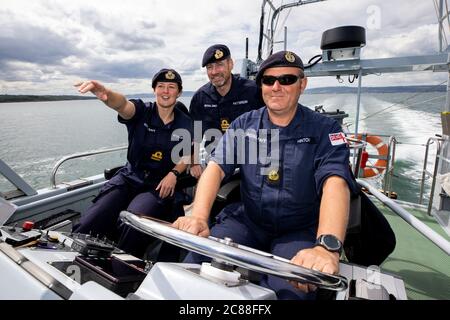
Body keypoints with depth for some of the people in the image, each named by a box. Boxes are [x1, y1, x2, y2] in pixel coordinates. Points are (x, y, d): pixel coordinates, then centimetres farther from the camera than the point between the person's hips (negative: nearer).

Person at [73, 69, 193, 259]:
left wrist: (174, 173, -8)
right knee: (88, 226, -19)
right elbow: (123, 105, -24)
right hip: (130, 177, 1)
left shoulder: (185, 123, 3)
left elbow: (188, 154, 11)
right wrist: (106, 94, -48)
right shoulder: (141, 112, -1)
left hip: (160, 184, -1)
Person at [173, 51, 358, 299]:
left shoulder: (325, 129, -7)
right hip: (246, 221, 2)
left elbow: (335, 184, -22)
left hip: (299, 231, -1)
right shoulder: (244, 124, 2)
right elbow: (216, 167, -9)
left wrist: (327, 246, -41)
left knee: (290, 290, -28)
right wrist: (198, 217, -27)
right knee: (196, 265, -20)